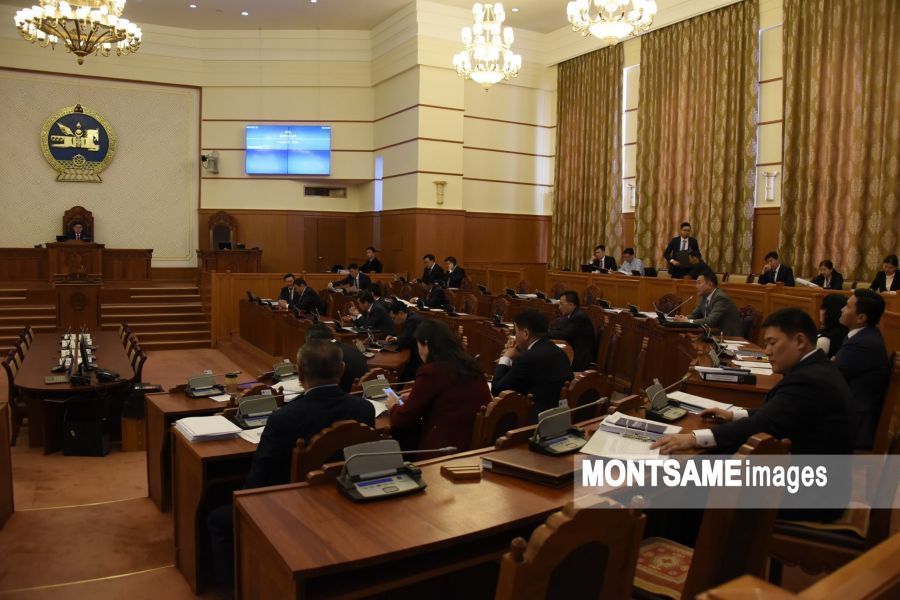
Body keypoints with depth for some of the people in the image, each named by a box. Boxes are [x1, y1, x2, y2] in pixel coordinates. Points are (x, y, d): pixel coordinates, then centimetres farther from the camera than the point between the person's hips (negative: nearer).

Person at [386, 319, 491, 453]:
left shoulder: (431, 372, -14)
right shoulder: (469, 364, 7)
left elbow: (403, 419, -5)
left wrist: (393, 406, 16)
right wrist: (413, 397, 30)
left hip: (446, 446, -8)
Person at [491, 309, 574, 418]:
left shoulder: (529, 357, -19)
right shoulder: (557, 352, 8)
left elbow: (497, 390, -8)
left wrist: (506, 358, 3)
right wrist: (514, 358, 11)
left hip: (540, 417, -9)